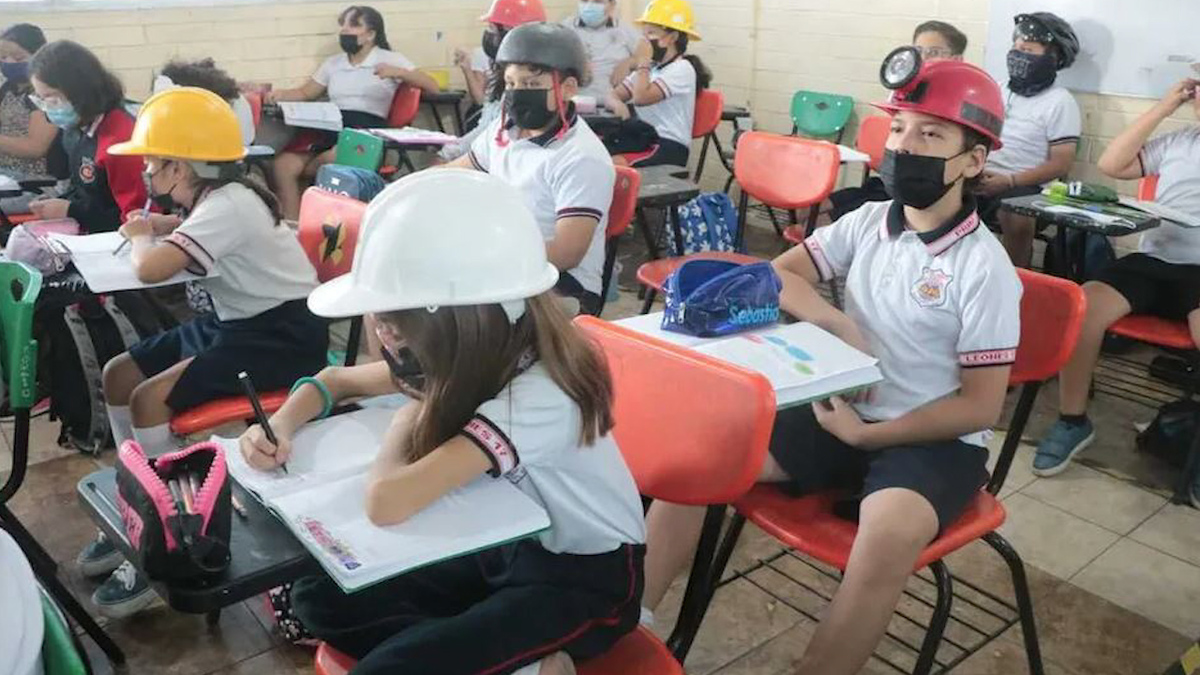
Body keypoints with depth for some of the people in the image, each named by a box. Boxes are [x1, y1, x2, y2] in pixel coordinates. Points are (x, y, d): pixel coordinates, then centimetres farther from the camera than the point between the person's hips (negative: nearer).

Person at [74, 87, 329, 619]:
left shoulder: (227, 206, -23)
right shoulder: (216, 197, 6)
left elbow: (149, 269, -32)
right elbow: (195, 229, 29)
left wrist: (142, 237, -9)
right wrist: (158, 226, 6)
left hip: (283, 336, -10)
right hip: (236, 322, 10)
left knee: (149, 399, -22)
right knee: (118, 375, 7)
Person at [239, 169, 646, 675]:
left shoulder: (536, 396, -33)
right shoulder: (469, 357, -8)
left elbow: (384, 502, -41)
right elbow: (337, 379, 9)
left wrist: (408, 419, -20)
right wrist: (280, 425, -11)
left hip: (586, 578, -8)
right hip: (508, 546, 9)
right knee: (320, 598, -4)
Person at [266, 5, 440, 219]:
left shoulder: (390, 59, 8)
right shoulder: (332, 63, 22)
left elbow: (433, 87, 1)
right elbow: (306, 93, 28)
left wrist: (399, 73, -14)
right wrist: (280, 94, 7)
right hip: (329, 125, 5)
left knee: (333, 159, -37)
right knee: (283, 164, -22)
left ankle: (302, 171, -6)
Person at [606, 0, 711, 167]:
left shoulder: (682, 69, -8)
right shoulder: (649, 67, 19)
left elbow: (641, 97, -20)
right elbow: (613, 95, 13)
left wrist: (643, 61, -8)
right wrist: (618, 105, -11)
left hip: (670, 147, -7)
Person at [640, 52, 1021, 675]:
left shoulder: (984, 268, -12)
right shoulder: (867, 222, 2)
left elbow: (980, 406, -12)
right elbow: (778, 277, 6)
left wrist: (869, 435, -18)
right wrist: (844, 327, -11)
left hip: (935, 440, -4)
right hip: (846, 412, 5)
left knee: (891, 532, -38)